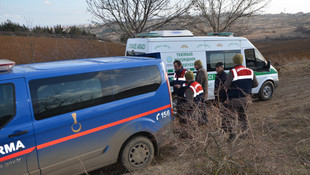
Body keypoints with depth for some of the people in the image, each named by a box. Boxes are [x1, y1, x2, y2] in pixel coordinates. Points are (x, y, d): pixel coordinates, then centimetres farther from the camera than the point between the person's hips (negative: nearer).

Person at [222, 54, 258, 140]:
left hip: (235, 99, -6)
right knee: (243, 115, 21)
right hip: (246, 98, 6)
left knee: (229, 117, 2)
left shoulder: (233, 72, -14)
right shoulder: (250, 71, 6)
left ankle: (231, 134, -3)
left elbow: (226, 85, -17)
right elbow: (255, 84, 8)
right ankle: (244, 132, 26)